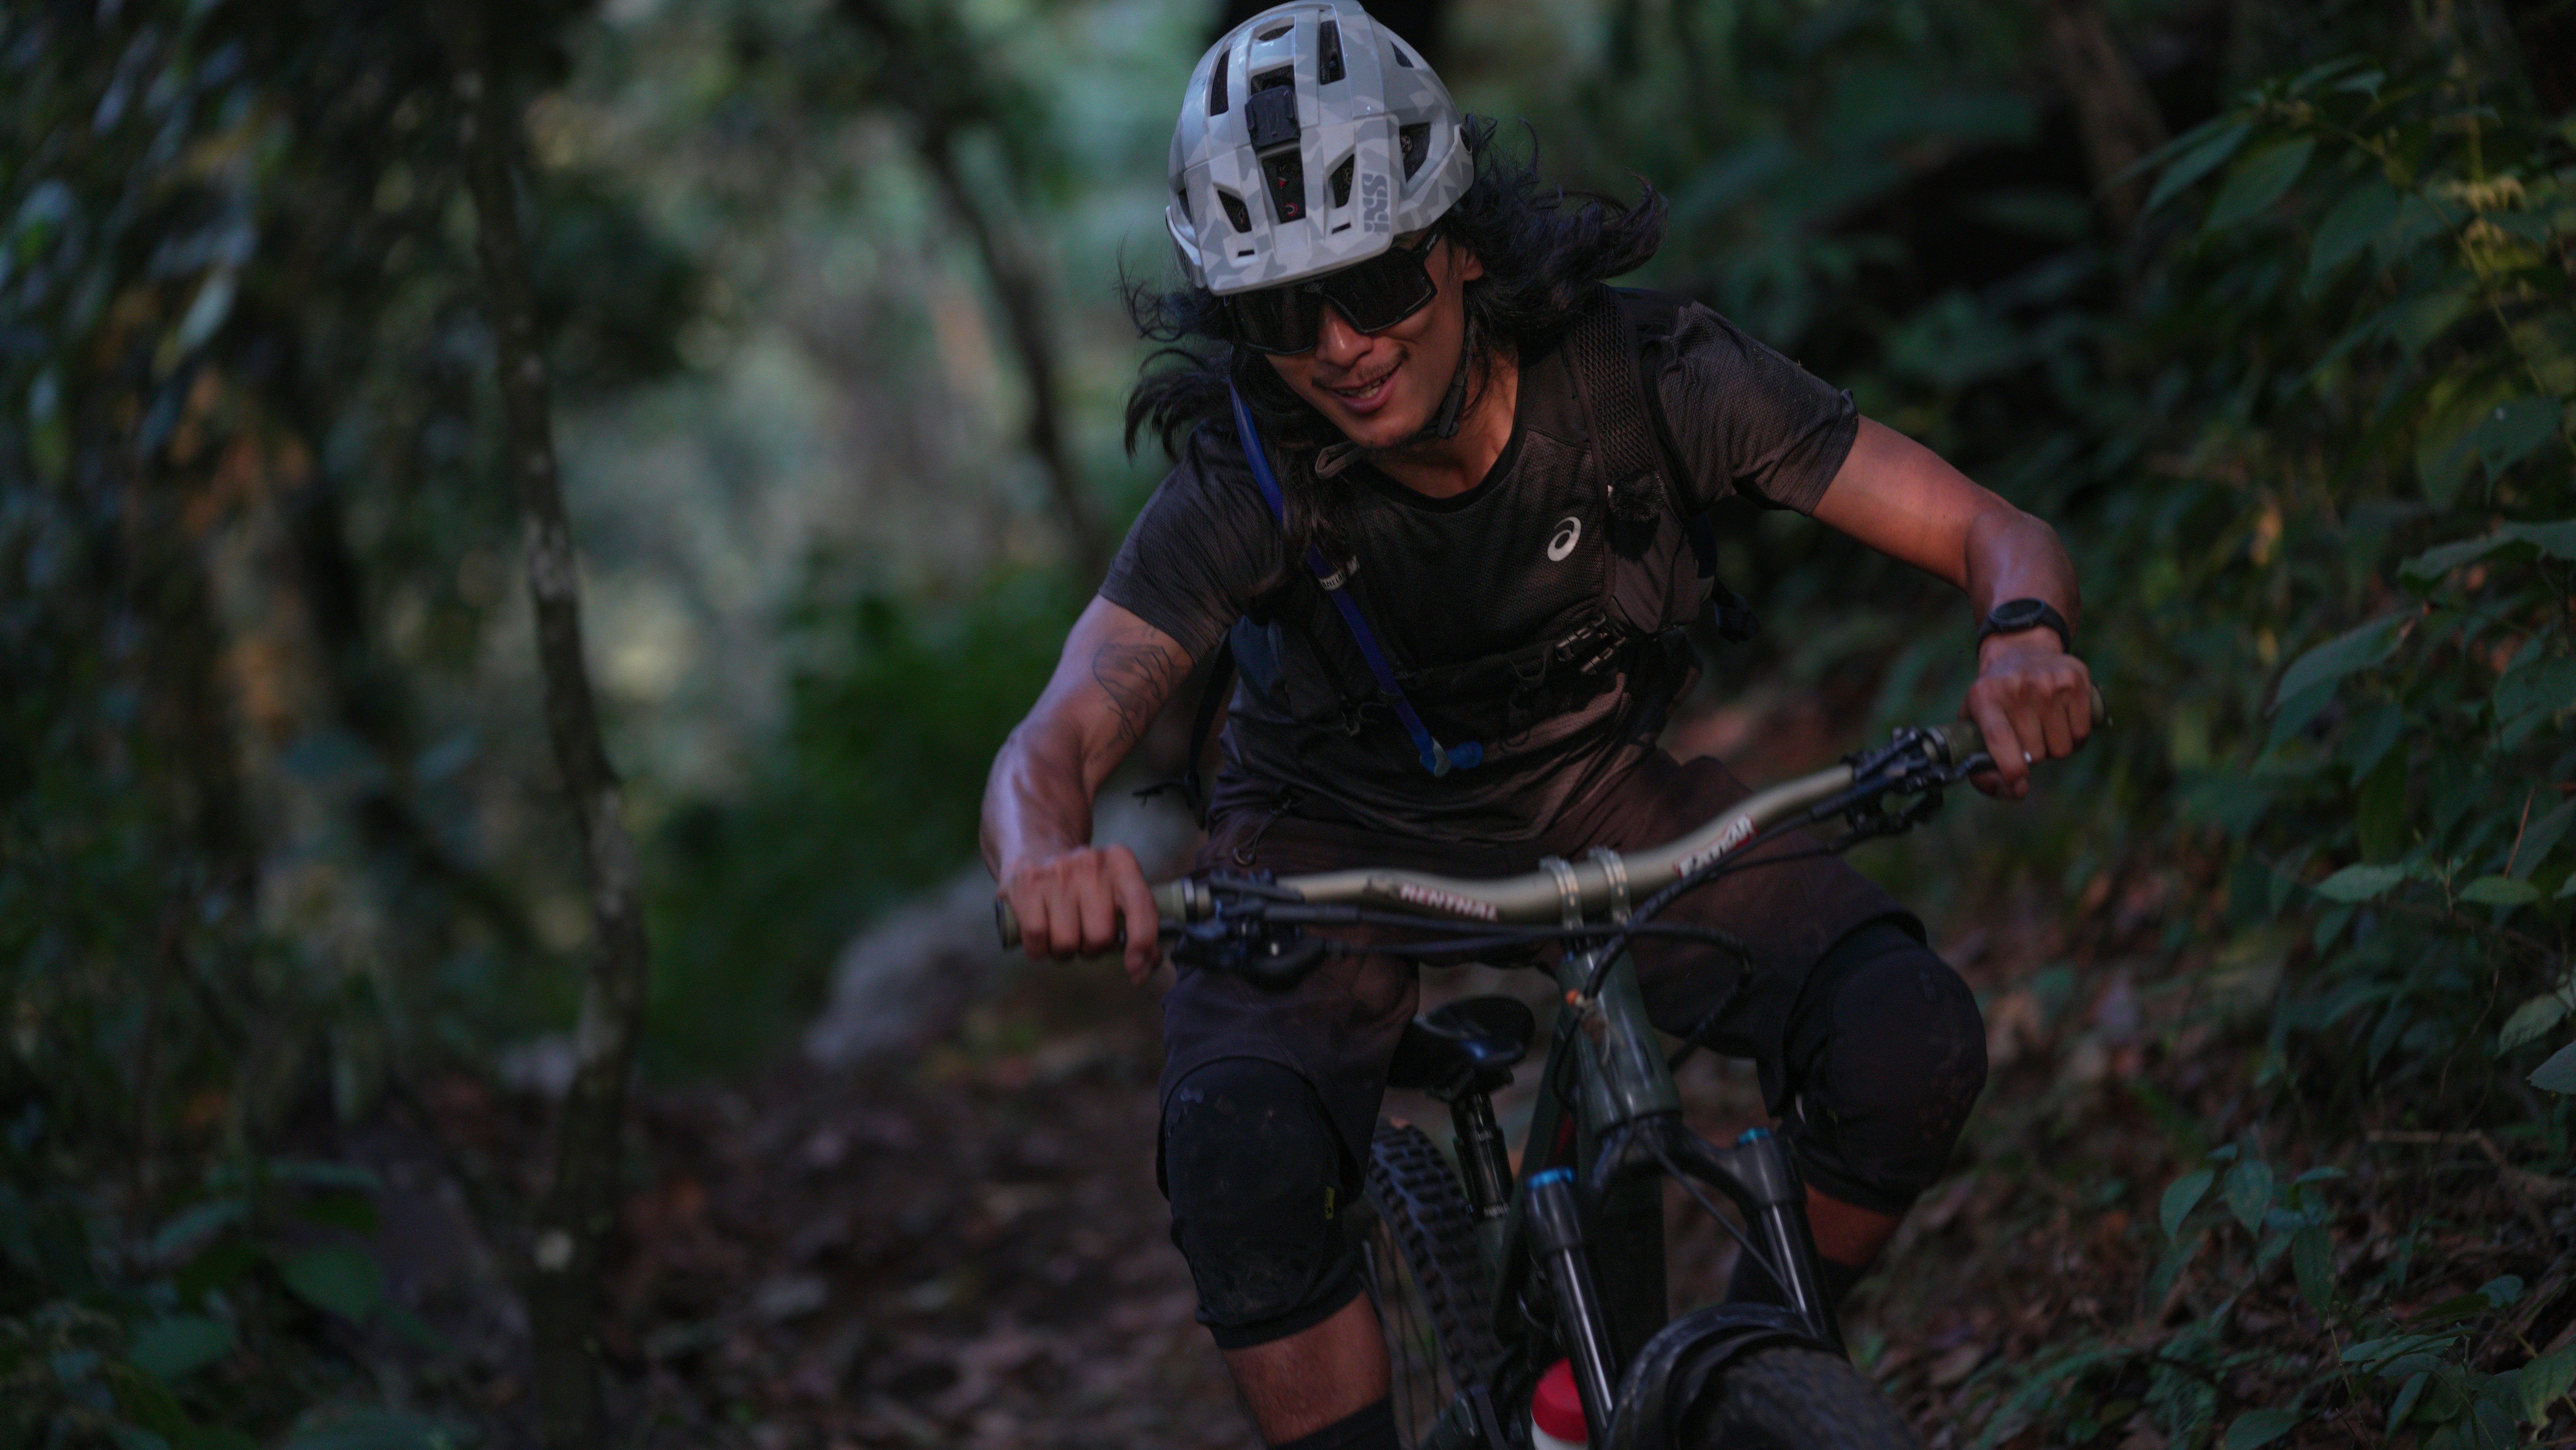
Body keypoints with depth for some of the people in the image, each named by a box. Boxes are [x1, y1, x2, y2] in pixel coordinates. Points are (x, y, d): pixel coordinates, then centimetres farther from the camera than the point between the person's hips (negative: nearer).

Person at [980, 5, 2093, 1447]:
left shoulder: (1640, 372, -27)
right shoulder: (1245, 486, -28)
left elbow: (1996, 531, -24)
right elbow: (1054, 742, -39)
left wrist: (2025, 637, -49)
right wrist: (1049, 858, -64)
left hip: (1594, 788, 2)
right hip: (1337, 840, -1)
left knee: (1906, 1044, -22)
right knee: (1245, 1160, -31)